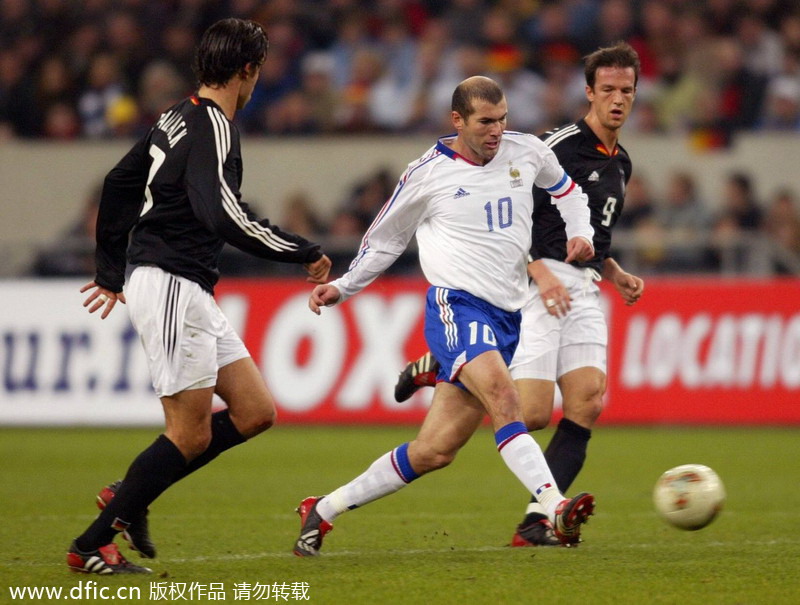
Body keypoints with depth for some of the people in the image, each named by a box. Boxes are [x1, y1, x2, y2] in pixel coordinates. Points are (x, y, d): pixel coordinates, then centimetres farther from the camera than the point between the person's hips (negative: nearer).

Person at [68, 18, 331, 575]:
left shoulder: (178, 119, 14)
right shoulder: (213, 128, -15)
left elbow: (118, 185, 23)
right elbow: (223, 215, -28)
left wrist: (112, 271, 30)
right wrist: (305, 253, -19)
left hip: (189, 294, 10)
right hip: (170, 285, -10)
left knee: (256, 412, 8)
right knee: (191, 434, -5)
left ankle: (129, 500, 13)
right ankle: (91, 545, 2)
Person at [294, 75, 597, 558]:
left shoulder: (526, 152, 9)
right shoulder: (428, 173, 0)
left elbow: (565, 188, 30)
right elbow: (386, 237, 15)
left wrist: (580, 234, 12)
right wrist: (343, 287, 8)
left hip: (507, 317, 5)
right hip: (456, 303, -5)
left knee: (436, 451, 3)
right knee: (503, 398, -32)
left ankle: (324, 511, 17)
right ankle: (556, 510, -44)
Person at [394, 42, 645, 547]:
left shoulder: (621, 163, 19)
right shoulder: (562, 146, -9)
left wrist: (616, 274, 15)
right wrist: (541, 273, -21)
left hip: (584, 292, 7)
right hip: (540, 283, -7)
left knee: (589, 401, -11)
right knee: (533, 413, -15)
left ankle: (537, 521, -9)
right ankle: (440, 368, 10)